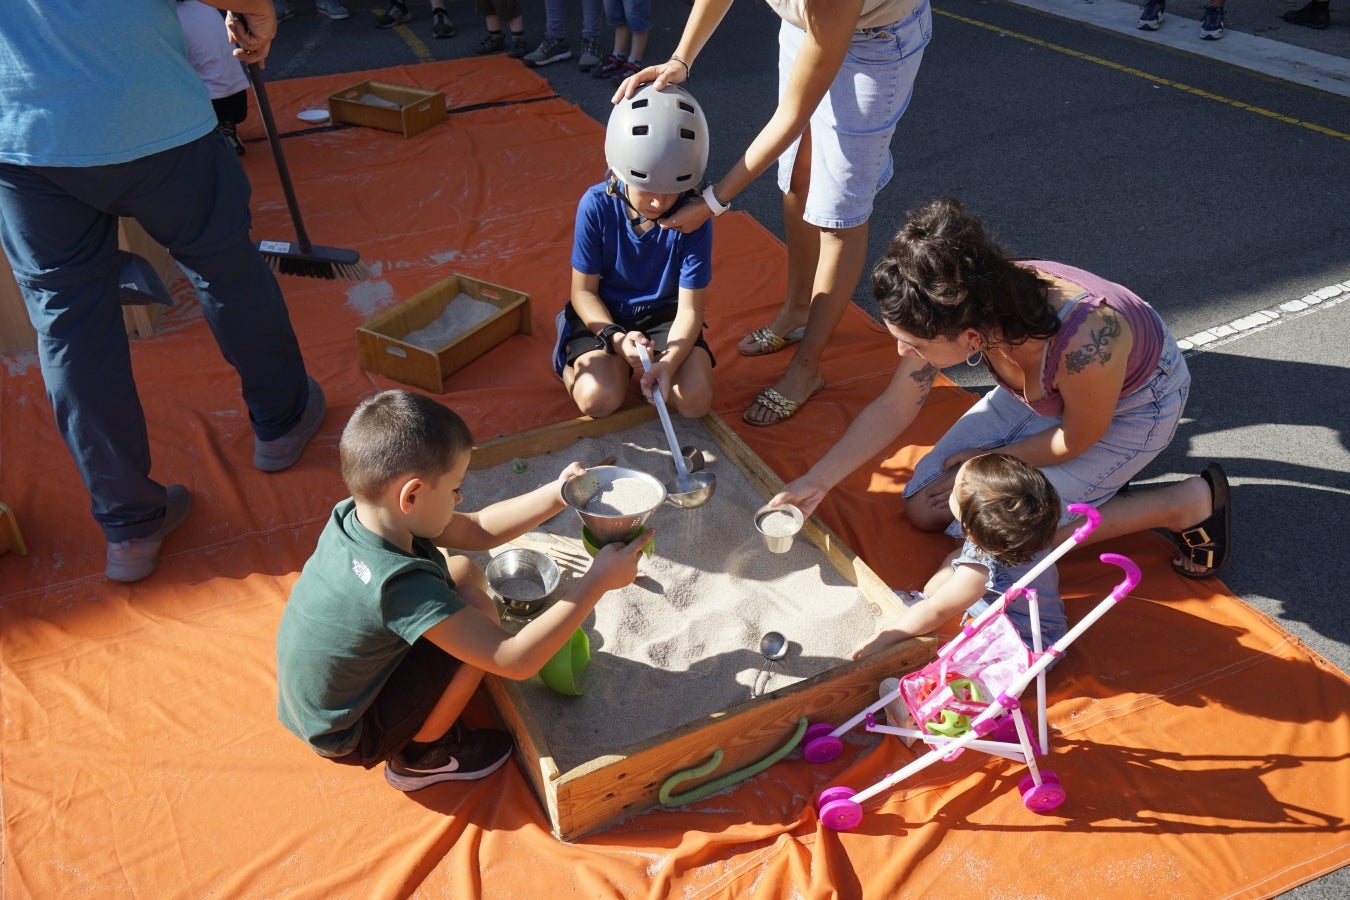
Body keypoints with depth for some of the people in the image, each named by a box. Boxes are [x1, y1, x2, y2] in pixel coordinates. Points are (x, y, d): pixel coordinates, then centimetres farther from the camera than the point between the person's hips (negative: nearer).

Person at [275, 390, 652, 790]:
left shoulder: (358, 515, -13)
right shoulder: (398, 586, -38)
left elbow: (479, 529, -1)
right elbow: (516, 660, -35)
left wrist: (557, 494, -9)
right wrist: (597, 581, -31)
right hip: (346, 739, -8)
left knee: (463, 572, 5)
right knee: (478, 610, -19)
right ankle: (420, 757, 2)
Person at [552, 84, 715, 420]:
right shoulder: (596, 205, -20)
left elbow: (689, 309, -18)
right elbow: (583, 290, -10)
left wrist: (668, 362, -36)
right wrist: (616, 338, -28)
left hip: (664, 314, 1)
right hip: (604, 315, -1)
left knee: (696, 400, -21)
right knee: (599, 399, -26)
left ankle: (647, 359, 11)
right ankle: (573, 363, 12)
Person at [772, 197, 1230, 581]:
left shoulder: (1083, 343, -44)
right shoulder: (957, 308, -29)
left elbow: (1078, 437, -22)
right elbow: (893, 409, -13)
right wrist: (815, 481, -16)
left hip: (1133, 404, -5)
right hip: (1045, 389, 6)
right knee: (924, 510, 0)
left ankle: (1189, 502, -2)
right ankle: (1097, 474, 14)